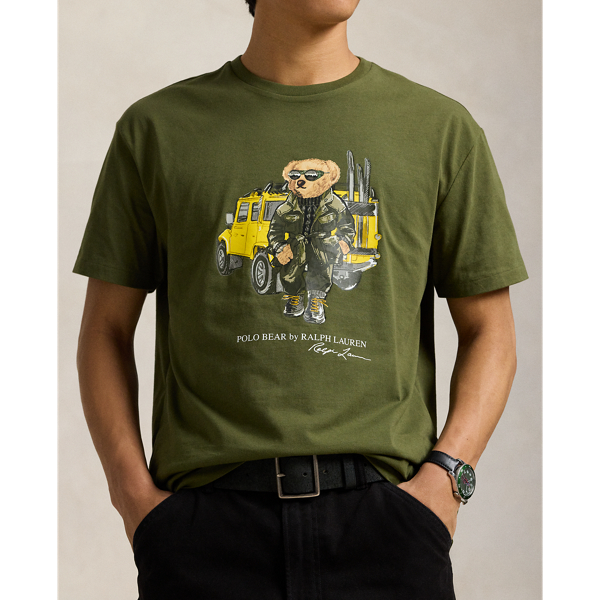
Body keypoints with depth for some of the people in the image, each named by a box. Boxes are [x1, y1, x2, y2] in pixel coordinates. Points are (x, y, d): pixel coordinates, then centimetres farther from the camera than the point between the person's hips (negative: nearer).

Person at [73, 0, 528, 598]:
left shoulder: (442, 128, 10)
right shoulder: (156, 128, 9)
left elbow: (489, 332, 10)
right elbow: (105, 331, 11)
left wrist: (444, 478, -4)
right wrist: (135, 493, -1)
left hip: (382, 510, 1)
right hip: (207, 519, 0)